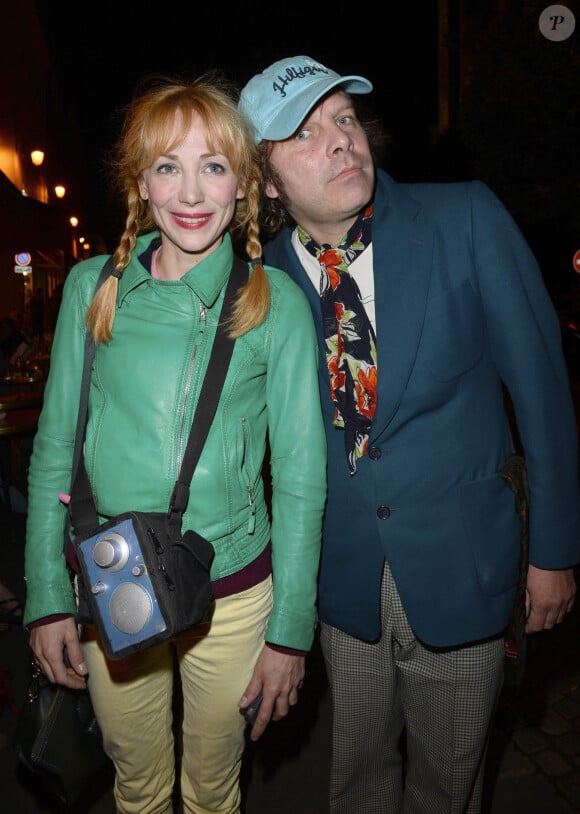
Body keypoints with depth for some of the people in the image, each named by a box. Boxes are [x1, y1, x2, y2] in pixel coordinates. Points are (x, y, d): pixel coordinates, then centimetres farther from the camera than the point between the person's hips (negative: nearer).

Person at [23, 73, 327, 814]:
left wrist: (291, 631, -6)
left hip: (232, 592, -1)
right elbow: (53, 449, 2)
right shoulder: (92, 288, -3)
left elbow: (301, 478, -6)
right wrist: (46, 599, 1)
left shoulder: (278, 303, -8)